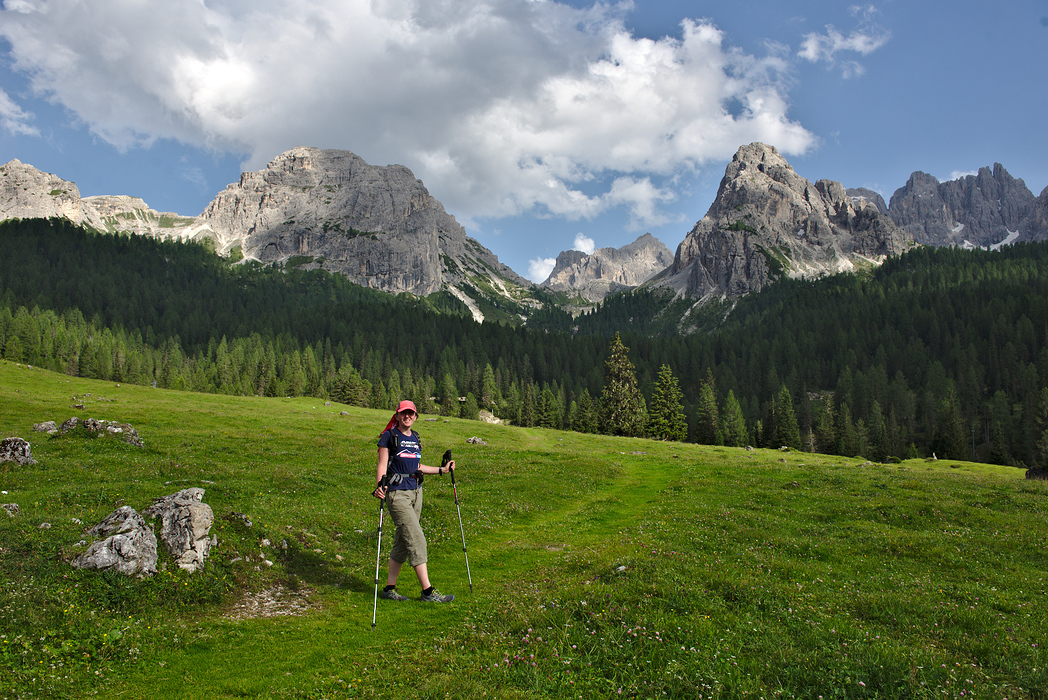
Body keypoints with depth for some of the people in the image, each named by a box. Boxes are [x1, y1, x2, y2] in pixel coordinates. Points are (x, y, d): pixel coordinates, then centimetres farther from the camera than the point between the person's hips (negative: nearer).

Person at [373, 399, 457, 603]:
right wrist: (379, 486, -27)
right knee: (416, 539, -11)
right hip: (397, 493, -7)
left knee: (402, 542, 10)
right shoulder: (389, 437, -4)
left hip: (415, 492, 7)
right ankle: (427, 591, -6)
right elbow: (382, 466, -9)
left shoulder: (415, 438, 15)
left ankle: (389, 588, 19)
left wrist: (442, 470, 21)